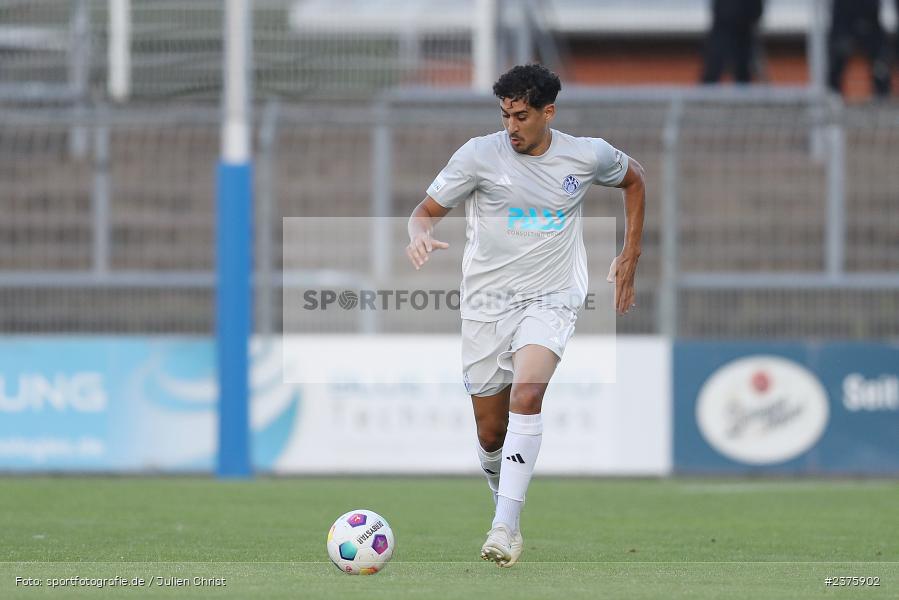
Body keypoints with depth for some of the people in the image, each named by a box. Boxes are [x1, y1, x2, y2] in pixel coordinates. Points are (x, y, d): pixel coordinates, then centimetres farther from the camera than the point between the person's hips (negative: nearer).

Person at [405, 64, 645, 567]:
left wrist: (631, 257, 16)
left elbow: (634, 177, 20)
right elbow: (427, 210, 1)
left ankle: (506, 526, -30)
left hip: (551, 299, -1)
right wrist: (421, 234, -24)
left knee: (527, 394, -29)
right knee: (491, 434, 4)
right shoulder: (481, 155, -6)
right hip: (487, 302, 1)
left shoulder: (588, 156, -1)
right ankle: (503, 505, 35)